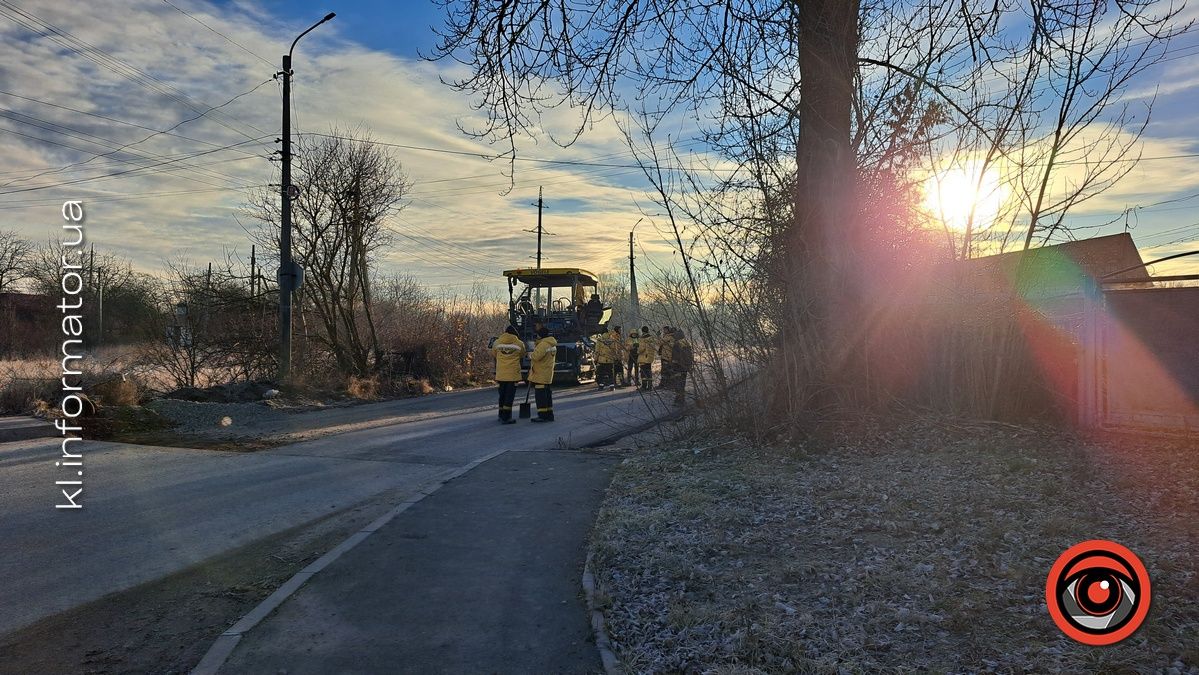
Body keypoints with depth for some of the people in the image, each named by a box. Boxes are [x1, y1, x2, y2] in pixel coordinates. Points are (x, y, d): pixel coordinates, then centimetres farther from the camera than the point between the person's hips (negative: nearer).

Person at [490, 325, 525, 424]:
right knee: (510, 395, -1)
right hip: (513, 374, -3)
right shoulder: (519, 343, -2)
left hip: (501, 374, 3)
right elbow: (522, 354, 13)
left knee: (502, 394, 15)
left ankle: (502, 415, 25)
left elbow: (493, 354, 16)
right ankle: (506, 418, -4)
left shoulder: (497, 343, 2)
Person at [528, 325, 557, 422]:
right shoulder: (552, 344, 16)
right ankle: (549, 414, 19)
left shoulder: (543, 344, -18)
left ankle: (543, 415, -7)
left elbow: (536, 356, -25)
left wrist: (530, 354, -5)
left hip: (540, 374, -10)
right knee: (547, 394, 15)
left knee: (540, 395, -7)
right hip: (547, 375, 10)